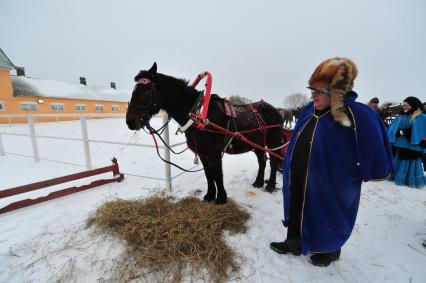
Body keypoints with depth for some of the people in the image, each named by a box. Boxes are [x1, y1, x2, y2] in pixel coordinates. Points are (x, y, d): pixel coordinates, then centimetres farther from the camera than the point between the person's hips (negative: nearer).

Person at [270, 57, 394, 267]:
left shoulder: (359, 115, -22)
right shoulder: (310, 109, -2)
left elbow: (376, 164, -19)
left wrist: (347, 175, -10)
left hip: (329, 186, -6)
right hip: (297, 181, 6)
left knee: (328, 217, 19)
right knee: (294, 212, 20)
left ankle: (330, 250, 49)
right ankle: (294, 243, 46)